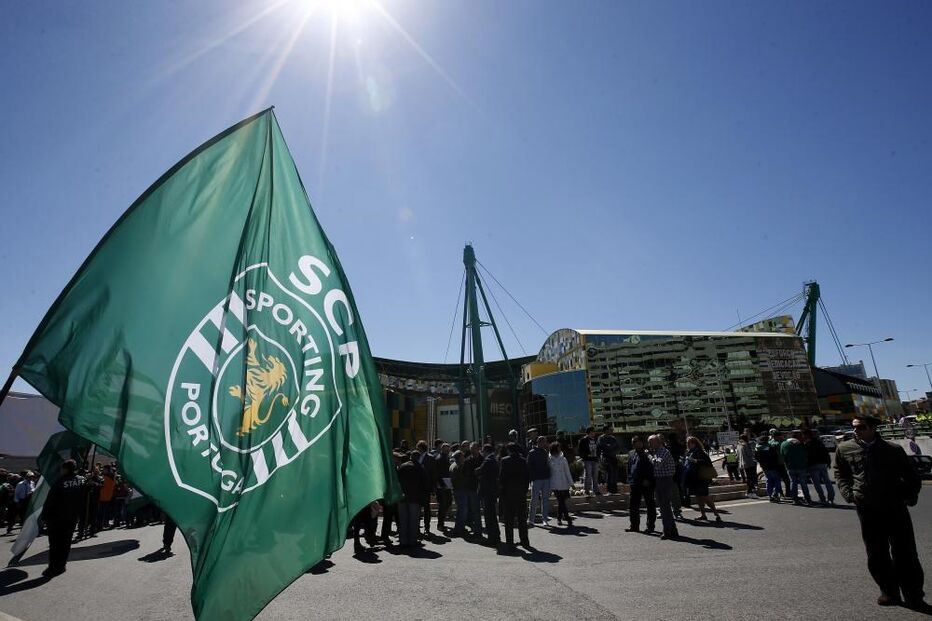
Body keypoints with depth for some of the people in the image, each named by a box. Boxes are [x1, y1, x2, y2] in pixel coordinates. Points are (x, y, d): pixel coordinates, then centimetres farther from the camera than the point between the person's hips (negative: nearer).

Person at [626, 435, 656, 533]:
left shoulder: (647, 454, -9)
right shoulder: (631, 454, 12)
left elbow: (651, 468, -13)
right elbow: (629, 468, 17)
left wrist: (647, 480, -16)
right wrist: (630, 479, 9)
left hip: (647, 484, -6)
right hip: (635, 484, 7)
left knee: (650, 505, 7)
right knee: (633, 505, 10)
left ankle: (650, 526, 18)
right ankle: (634, 525, 21)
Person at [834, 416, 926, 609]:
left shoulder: (893, 450, -2)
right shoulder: (844, 449, 1)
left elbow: (911, 477, 10)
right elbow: (840, 474, 12)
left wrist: (909, 497, -2)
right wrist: (848, 494, -1)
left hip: (895, 507, -1)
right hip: (866, 509, 1)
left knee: (905, 553, 4)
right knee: (876, 554, 9)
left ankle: (914, 596, 18)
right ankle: (889, 592, 24)